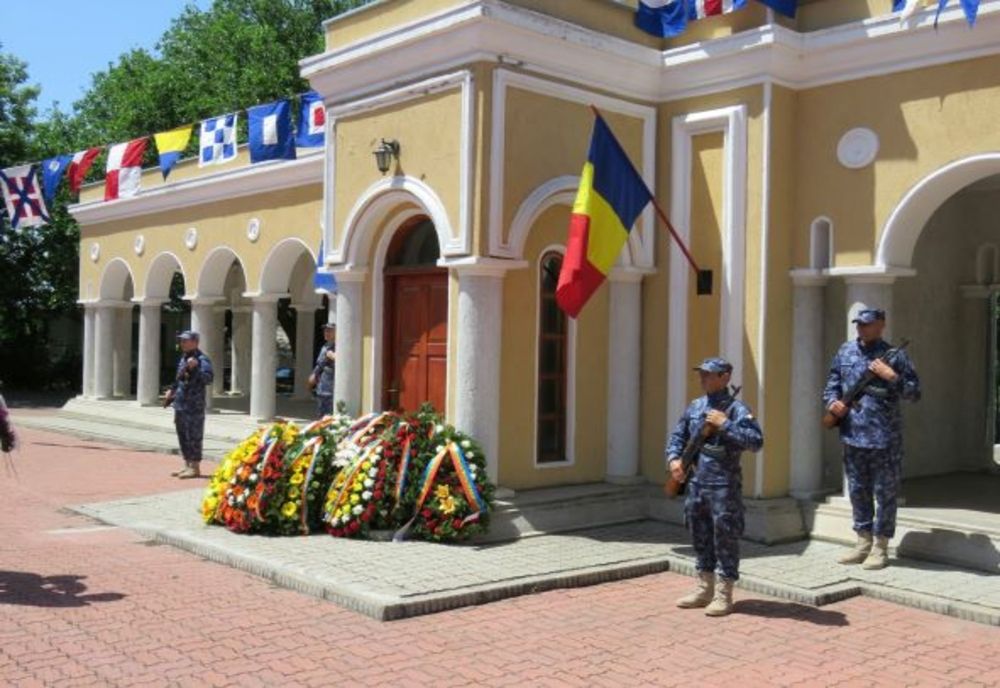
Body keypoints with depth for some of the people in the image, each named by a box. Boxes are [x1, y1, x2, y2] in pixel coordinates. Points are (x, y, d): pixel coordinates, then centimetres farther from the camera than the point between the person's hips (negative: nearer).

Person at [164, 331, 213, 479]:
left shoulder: (202, 359, -12)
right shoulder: (183, 358, 15)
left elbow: (208, 379, -25)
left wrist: (195, 368, -36)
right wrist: (172, 391, 25)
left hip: (194, 406, -9)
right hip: (180, 404, 9)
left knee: (193, 437, -4)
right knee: (183, 436, 15)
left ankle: (195, 467, 2)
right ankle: (187, 465, 25)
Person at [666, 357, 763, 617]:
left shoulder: (736, 409, -10)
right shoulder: (695, 407, 12)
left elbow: (756, 441, -20)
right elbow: (677, 436, 19)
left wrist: (725, 425, -23)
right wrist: (673, 459, 1)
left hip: (724, 487, -7)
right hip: (696, 484, 7)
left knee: (725, 539, 1)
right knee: (701, 538, 15)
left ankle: (724, 595, 10)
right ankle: (704, 589, 27)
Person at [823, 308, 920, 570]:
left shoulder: (894, 355, -4)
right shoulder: (846, 351, 10)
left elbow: (915, 393, -5)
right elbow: (832, 383, 18)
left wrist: (892, 376, -19)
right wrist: (832, 401, -1)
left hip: (884, 438, -5)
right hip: (853, 435, 5)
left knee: (885, 493, 3)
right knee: (858, 491, 14)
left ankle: (880, 547, 12)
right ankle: (863, 542, 26)